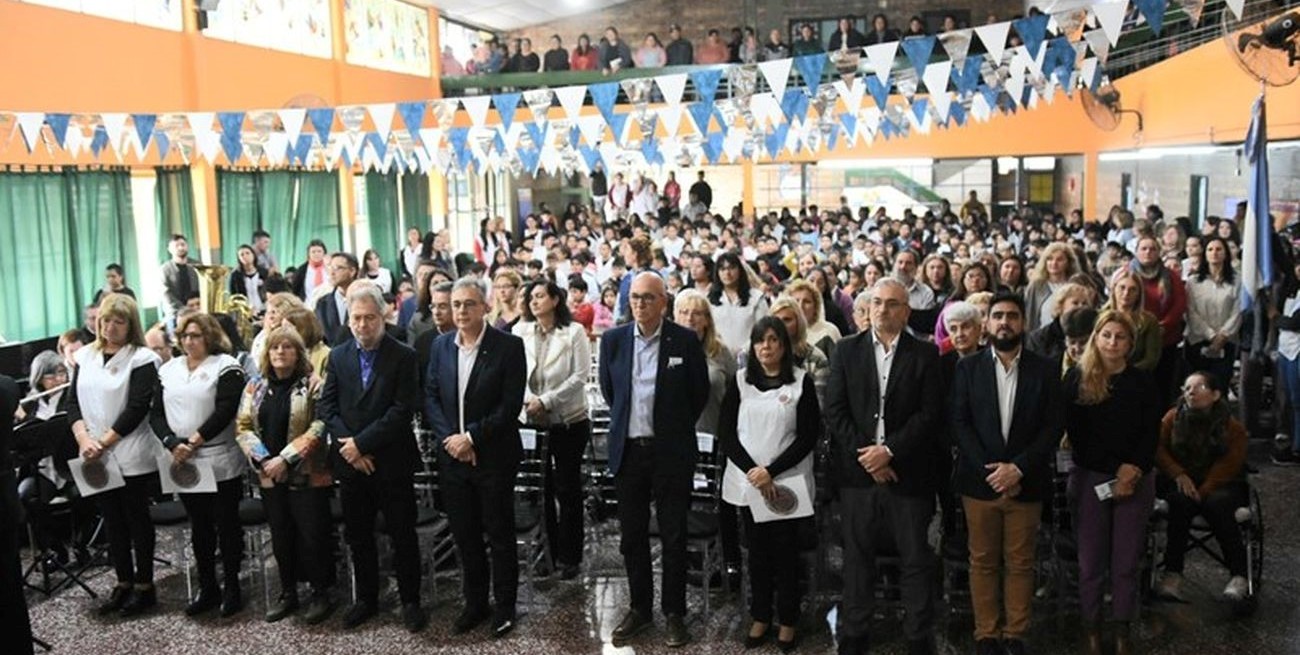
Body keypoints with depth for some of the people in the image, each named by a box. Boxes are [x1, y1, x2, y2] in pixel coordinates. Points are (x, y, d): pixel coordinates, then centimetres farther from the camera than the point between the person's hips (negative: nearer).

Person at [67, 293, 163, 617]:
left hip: (132, 456, -5)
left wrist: (104, 442, -14)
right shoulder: (86, 356, 9)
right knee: (112, 520, 13)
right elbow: (73, 401, 5)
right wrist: (84, 439, -10)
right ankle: (123, 582, 25)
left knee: (137, 519, 5)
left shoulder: (142, 358, -8)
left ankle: (144, 586, 16)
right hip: (96, 457, 5)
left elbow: (137, 408, -14)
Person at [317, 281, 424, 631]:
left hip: (392, 462, -4)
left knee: (402, 535, 5)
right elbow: (326, 407, 3)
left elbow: (402, 409, -14)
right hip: (350, 462, 4)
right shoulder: (337, 356, 7)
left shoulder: (403, 356, -7)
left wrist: (361, 442, -17)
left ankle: (410, 600, 19)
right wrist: (348, 446, -11)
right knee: (357, 535, 15)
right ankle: (366, 598, 30)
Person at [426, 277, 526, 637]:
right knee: (465, 536, 14)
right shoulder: (441, 345, 5)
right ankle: (474, 602, 29)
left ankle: (505, 605, 23)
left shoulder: (509, 346, -10)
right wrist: (449, 438, -9)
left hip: (494, 457, -4)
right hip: (452, 456, 4)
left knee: (500, 535, 8)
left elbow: (510, 405, -14)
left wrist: (471, 438, -16)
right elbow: (430, 397, 5)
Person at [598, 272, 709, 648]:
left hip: (670, 451, -2)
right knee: (631, 536, 11)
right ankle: (639, 608, 27)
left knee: (674, 538, 6)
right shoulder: (613, 340, 0)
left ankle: (674, 613, 21)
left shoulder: (685, 341, -7)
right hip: (627, 450, 3)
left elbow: (700, 392, 4)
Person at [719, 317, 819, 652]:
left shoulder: (802, 381, -2)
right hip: (749, 481, 2)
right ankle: (760, 617, 21)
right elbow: (726, 432, 1)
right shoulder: (739, 380, 4)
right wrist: (752, 470, -12)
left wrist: (772, 471, -13)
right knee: (757, 551, 9)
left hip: (788, 481, -2)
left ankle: (788, 620, 17)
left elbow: (809, 436, -5)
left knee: (786, 552, 3)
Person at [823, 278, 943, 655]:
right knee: (857, 557, 8)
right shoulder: (847, 351, 6)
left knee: (916, 560, 5)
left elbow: (930, 414, -5)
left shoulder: (925, 354, 3)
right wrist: (865, 455, -9)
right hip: (857, 470, 1)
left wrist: (889, 450, -14)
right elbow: (834, 411, 0)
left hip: (907, 471, -1)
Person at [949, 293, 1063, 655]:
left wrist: (1018, 468, -13)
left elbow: (1053, 426, -2)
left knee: (1020, 564, 8)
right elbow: (960, 424, -1)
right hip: (980, 480, 0)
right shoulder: (968, 368, 4)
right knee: (983, 562, 7)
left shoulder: (1045, 369, 3)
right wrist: (990, 469, -12)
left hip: (1025, 483, 0)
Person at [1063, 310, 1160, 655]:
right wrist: (1111, 475, -9)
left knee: (1126, 561, 6)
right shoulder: (1077, 378, -1)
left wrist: (1133, 471, -11)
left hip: (1135, 480, 1)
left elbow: (1151, 434, 3)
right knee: (1091, 561, 5)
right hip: (1090, 478, -1)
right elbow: (1073, 431, -4)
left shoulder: (1142, 381, 4)